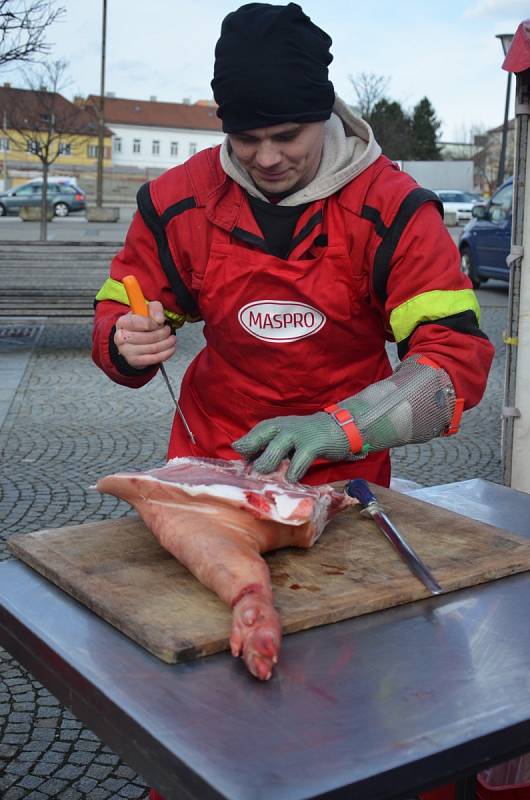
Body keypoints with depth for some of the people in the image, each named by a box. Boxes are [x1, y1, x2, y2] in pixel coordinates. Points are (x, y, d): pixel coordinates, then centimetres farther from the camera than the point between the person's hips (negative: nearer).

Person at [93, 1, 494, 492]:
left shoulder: (392, 207, -13)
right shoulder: (177, 200, -6)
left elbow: (459, 354, -21)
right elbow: (114, 317, 4)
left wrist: (336, 428, -35)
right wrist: (127, 346, -21)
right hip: (210, 458, 1)